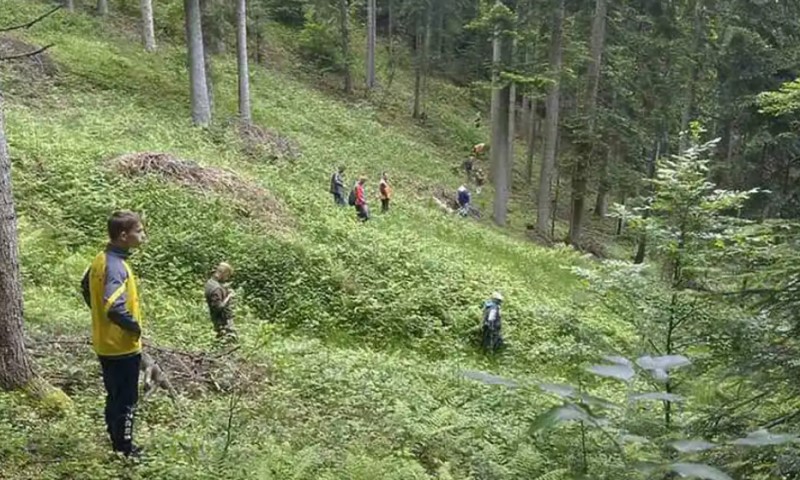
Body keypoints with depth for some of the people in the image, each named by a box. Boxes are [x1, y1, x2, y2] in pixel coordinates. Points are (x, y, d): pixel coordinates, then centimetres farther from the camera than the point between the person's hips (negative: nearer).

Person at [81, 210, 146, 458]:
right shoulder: (117, 266, -26)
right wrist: (135, 326, -20)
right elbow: (115, 308, -36)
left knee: (114, 397, 20)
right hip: (123, 346, -9)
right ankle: (125, 451, 16)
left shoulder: (100, 259, 3)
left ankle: (117, 444, 32)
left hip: (105, 344, 9)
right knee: (126, 400, 5)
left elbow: (86, 289, 20)